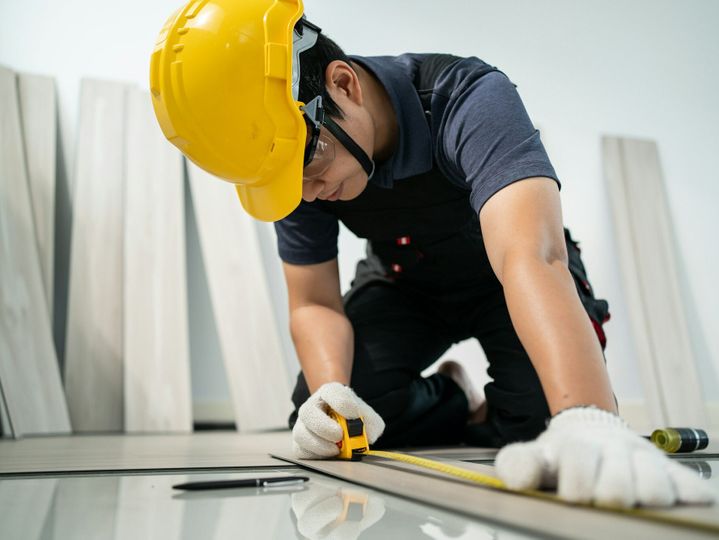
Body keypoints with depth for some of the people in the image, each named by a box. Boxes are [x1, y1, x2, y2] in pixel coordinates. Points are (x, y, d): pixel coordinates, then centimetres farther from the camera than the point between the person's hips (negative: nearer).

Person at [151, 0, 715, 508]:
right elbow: (314, 303, -14)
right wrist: (330, 393, -34)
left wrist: (588, 423, -66)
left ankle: (482, 417, 10)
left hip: (499, 280, -3)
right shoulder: (295, 159, -19)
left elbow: (532, 258, -51)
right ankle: (459, 405, 9)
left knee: (546, 424, -25)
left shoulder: (471, 100, -35)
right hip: (405, 284, 4)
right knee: (319, 420, -15)